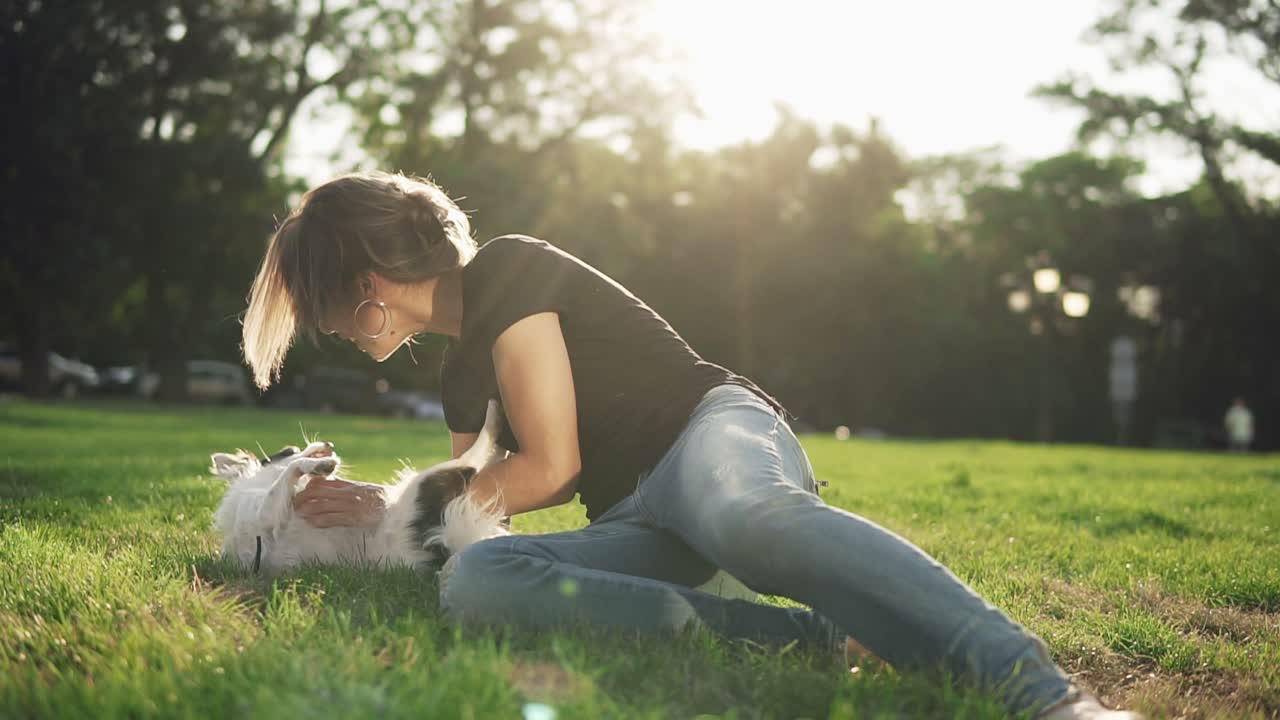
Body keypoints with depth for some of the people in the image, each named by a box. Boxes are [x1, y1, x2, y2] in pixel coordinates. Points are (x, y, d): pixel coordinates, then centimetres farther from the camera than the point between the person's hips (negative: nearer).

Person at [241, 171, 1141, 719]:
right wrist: (360, 510, 32)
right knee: (472, 581, -27)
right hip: (638, 524, 7)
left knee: (748, 517, -45)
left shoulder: (508, 270, -1)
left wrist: (390, 504, 5)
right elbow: (475, 505, 34)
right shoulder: (461, 374, 25)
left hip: (715, 427, -6)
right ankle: (802, 634, -33)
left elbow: (549, 467, -6)